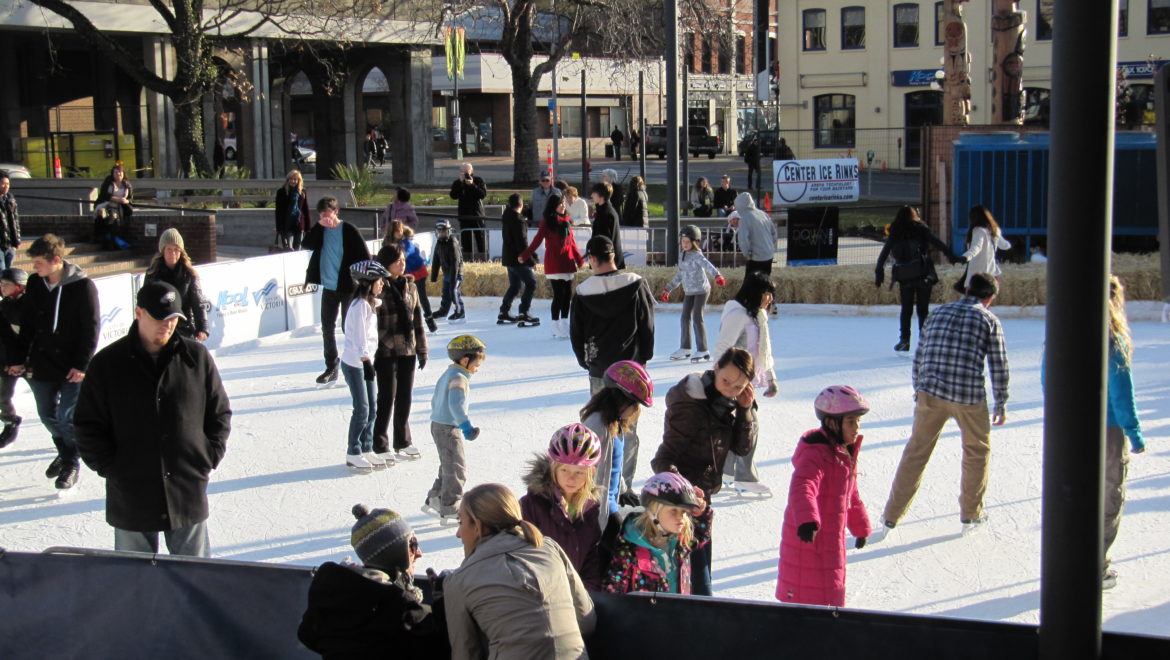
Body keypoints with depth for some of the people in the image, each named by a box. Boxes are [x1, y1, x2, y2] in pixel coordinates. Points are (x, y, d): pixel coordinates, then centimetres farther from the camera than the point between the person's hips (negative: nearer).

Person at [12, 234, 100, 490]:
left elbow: (91, 328, -11)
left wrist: (82, 365, -15)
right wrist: (19, 359, 11)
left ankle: (72, 462, 15)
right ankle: (64, 452, 37)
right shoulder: (35, 284, 3)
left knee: (67, 416, -5)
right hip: (42, 364, 5)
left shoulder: (83, 286, -13)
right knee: (47, 415, 13)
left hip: (73, 367, -5)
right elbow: (26, 325, 12)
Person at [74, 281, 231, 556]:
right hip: (130, 500, -1)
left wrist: (208, 459, 0)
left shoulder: (197, 357, 2)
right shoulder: (107, 364, 0)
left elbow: (220, 414, 9)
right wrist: (111, 468, -6)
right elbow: (87, 427, 3)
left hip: (189, 494, 1)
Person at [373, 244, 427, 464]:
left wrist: (422, 350, 13)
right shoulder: (379, 288, -11)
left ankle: (403, 442, 26)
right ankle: (380, 446, 9)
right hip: (386, 352, -6)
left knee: (405, 397, 13)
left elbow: (417, 319, 13)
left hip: (408, 350, 6)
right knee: (387, 398, -1)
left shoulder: (410, 286, 8)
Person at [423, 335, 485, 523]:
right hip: (449, 429, -10)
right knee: (456, 469, -5)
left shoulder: (447, 374, 14)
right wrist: (466, 426, -37)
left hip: (438, 425, 10)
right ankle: (450, 510, -2)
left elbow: (435, 400, 25)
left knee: (447, 467, 21)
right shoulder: (458, 378, -18)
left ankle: (433, 501, 28)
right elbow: (456, 405, -32)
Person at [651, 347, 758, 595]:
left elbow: (743, 448, 5)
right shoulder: (690, 405, -19)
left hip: (701, 498, 9)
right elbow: (664, 459, -20)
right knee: (699, 584, -12)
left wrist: (746, 410, -7)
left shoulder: (727, 404, 5)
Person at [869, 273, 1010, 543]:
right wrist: (1001, 404, 12)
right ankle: (970, 515, 28)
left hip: (931, 392, 2)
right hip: (970, 397, -2)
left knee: (916, 452, 9)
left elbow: (919, 357, 14)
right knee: (977, 451, 21)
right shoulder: (989, 320, 5)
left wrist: (918, 392, 23)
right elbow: (999, 366, 3)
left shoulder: (938, 313, 14)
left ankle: (890, 518, 7)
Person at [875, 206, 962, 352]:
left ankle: (904, 340, 9)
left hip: (904, 278, 1)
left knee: (906, 309, 11)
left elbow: (884, 253, 6)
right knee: (923, 309, 5)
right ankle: (924, 338, 1)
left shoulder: (894, 234, 7)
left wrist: (879, 272, 9)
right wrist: (951, 256, -5)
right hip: (923, 275, -1)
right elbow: (938, 244, -5)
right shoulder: (921, 230, 3)